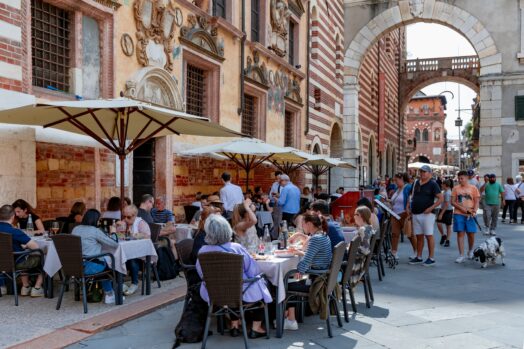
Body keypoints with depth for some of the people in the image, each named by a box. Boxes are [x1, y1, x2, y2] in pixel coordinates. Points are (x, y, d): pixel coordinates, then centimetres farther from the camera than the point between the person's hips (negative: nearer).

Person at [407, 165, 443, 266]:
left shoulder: (432, 184, -5)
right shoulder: (416, 183, 14)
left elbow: (441, 198, -9)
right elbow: (413, 197, 24)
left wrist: (431, 208, -18)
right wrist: (409, 207, 11)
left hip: (427, 214, -6)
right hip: (416, 214, 6)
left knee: (429, 235, -4)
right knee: (419, 236, 11)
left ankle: (431, 258, 2)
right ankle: (419, 257, 18)